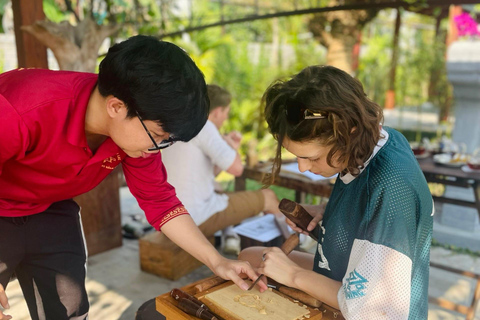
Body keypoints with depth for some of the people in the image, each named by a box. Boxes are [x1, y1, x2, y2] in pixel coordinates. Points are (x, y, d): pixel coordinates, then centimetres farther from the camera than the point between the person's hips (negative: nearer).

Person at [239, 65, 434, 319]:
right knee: (247, 257, 17)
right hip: (337, 275, 8)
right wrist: (326, 216, -9)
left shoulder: (390, 189, -36)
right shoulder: (374, 139, -11)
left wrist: (295, 275, -21)